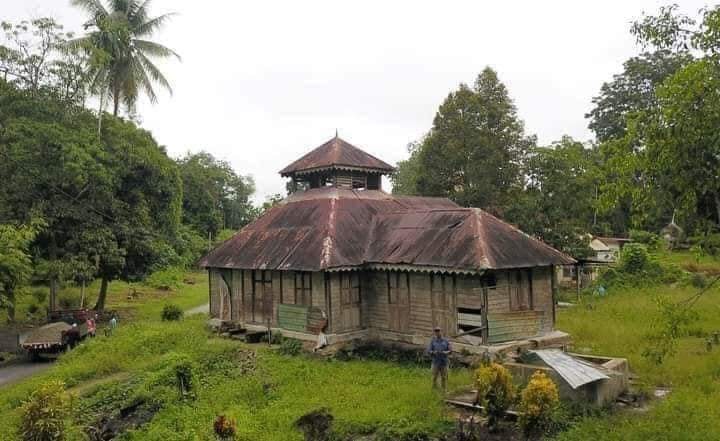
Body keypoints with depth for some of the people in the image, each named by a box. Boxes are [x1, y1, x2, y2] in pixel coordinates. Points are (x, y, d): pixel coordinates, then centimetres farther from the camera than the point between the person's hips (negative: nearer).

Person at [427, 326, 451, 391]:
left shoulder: (446, 341, 6)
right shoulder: (433, 341, 3)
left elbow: (450, 350, 7)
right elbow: (428, 350, -1)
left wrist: (446, 352, -15)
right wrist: (433, 352, -21)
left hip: (444, 362, 1)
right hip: (436, 362, -1)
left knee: (444, 377, 4)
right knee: (435, 377, 1)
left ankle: (443, 390, 15)